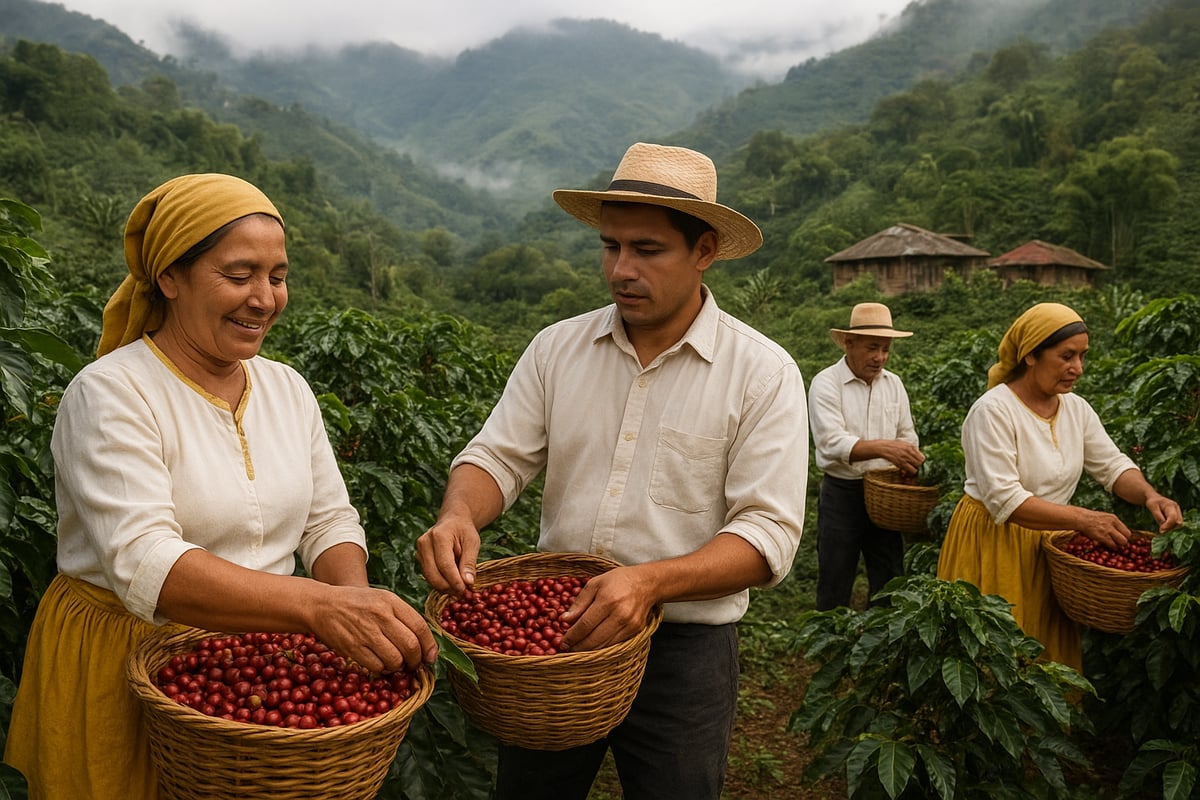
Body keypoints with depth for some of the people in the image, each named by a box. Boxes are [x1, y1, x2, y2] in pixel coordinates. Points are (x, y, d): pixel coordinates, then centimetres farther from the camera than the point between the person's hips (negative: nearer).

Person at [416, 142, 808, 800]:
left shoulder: (763, 373, -10)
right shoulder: (557, 348, 1)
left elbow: (769, 532, -15)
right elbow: (499, 455, 1)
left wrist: (649, 581, -31)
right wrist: (459, 516, -22)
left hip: (682, 648, -3)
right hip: (548, 631, 3)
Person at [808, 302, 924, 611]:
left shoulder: (893, 383, 8)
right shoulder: (826, 383, -11)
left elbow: (907, 434, 15)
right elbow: (831, 443, -22)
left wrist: (907, 457, -8)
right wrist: (884, 448, -34)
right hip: (841, 493, -5)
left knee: (890, 581, 11)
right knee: (835, 585, 4)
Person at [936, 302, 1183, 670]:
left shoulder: (1076, 408, 3)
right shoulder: (993, 411, -19)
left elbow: (1113, 464, 7)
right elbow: (1005, 500, -24)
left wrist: (1149, 495, -14)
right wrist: (1082, 519, -28)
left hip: (1048, 546, 7)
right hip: (993, 546, -7)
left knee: (1052, 654, 15)